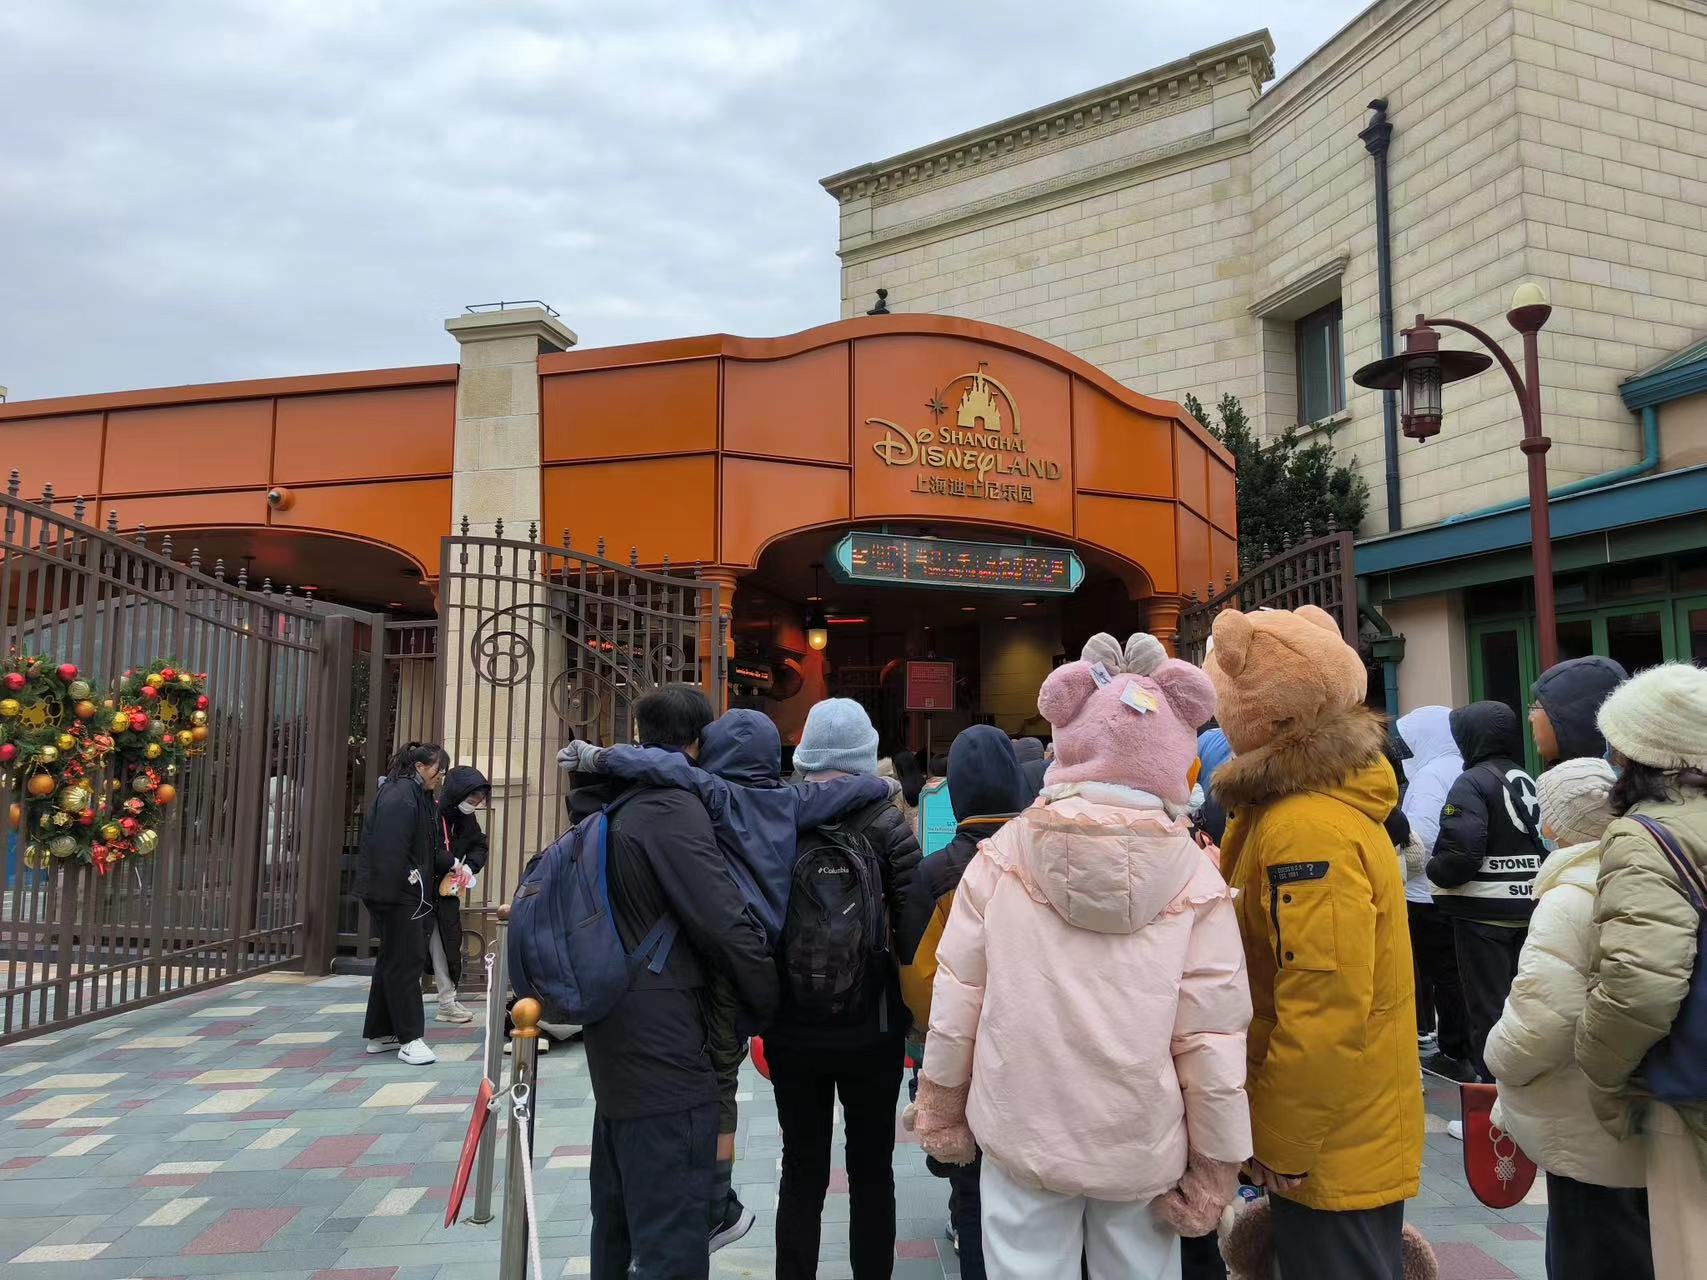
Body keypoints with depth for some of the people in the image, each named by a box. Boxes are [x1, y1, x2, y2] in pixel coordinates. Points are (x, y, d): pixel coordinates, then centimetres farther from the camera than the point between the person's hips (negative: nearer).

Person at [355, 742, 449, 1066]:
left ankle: (380, 1034, 24)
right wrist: (403, 885, -25)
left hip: (405, 893, 11)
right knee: (406, 960, -6)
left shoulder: (419, 795, 16)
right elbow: (391, 847, -25)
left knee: (394, 960, 15)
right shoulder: (400, 794, -16)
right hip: (396, 892, -11)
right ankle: (410, 1039, -1)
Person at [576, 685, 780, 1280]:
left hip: (617, 1042, 10)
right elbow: (728, 925, -20)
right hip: (665, 1047, -10)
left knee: (618, 1217, 23)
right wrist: (772, 1006, -8)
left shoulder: (612, 809, 10)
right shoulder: (673, 808, -17)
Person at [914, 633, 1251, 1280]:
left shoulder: (1005, 853, -10)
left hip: (1021, 1134, 0)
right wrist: (1217, 1164, 4)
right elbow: (1213, 1037, -8)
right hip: (1144, 1147, 0)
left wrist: (942, 1105, 9)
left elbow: (956, 995, -5)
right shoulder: (1194, 876, -11)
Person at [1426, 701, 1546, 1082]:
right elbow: (1547, 841, 8)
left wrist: (1434, 869, -5)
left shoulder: (1473, 782, -15)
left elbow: (1461, 853, -23)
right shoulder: (1529, 782, 8)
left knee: (1487, 1007, 2)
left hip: (1484, 912, -7)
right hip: (1528, 909, 7)